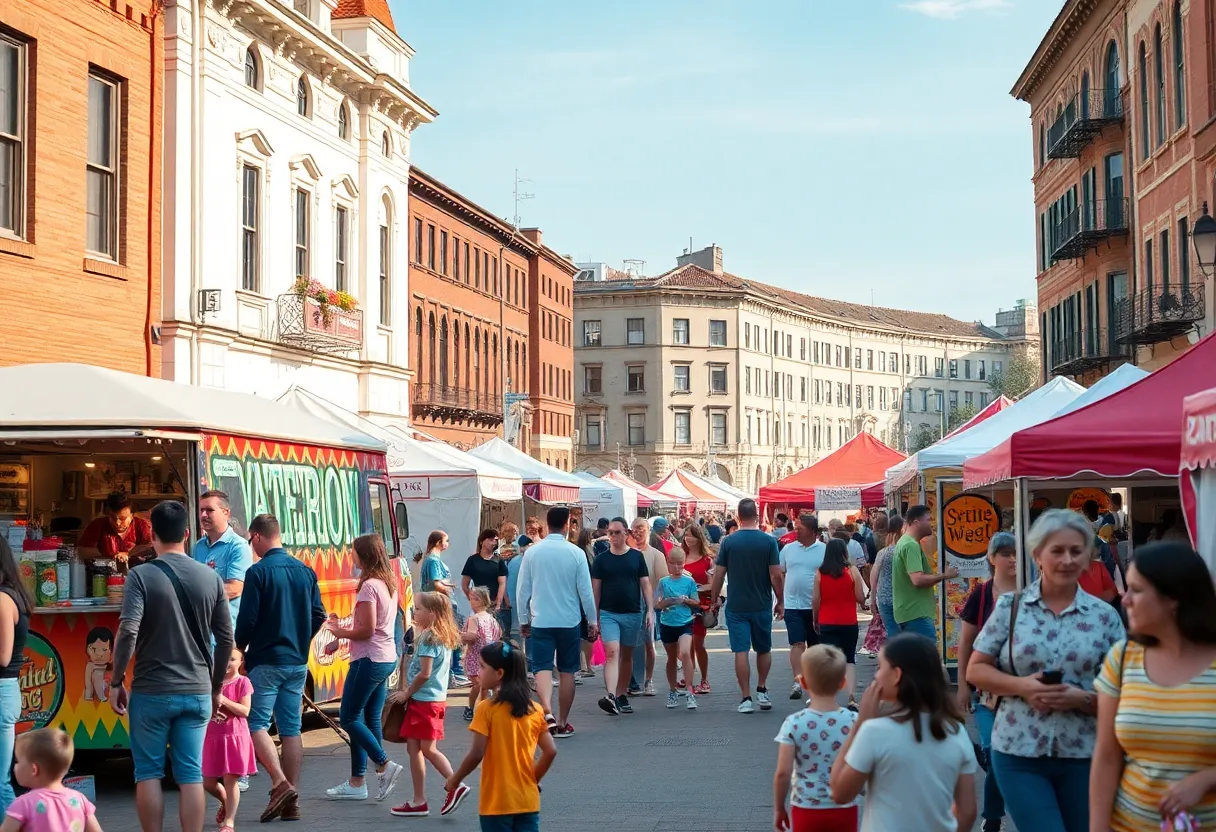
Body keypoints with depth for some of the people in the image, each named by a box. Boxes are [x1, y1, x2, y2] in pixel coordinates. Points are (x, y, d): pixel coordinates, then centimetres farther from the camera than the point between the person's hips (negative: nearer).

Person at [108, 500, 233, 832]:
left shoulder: (142, 575, -8)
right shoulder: (210, 577, 3)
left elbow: (128, 633, -17)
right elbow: (226, 639, 5)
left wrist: (116, 682, -5)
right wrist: (216, 686, 17)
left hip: (152, 691, -3)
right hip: (197, 692, 3)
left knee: (148, 772, 10)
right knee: (191, 774, 6)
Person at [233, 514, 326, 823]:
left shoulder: (258, 572, -11)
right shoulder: (305, 571, 6)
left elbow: (247, 619, -12)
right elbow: (318, 615, 7)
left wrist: (239, 649, 5)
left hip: (266, 661, -6)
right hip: (298, 662, 6)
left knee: (257, 723, 0)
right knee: (291, 728, 7)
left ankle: (280, 783, -15)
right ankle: (291, 802, 8)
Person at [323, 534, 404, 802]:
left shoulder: (369, 586, -17)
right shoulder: (389, 584, 11)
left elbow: (367, 630, -20)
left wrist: (341, 632, -3)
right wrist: (344, 633, 13)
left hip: (369, 659, -9)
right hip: (387, 657, 9)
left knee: (348, 718, 0)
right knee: (370, 720, 11)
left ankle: (385, 765, -4)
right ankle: (357, 783, 16)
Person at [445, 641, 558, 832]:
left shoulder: (487, 709, -12)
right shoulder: (535, 710, 3)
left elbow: (477, 754, -14)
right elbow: (551, 751, 2)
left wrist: (455, 779, 1)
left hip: (497, 802, -4)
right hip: (528, 800, 4)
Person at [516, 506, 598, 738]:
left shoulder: (532, 552, -3)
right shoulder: (576, 553, -7)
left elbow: (523, 590, 1)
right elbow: (585, 591, -3)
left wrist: (523, 619, 12)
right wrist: (592, 620, 8)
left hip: (540, 621, 0)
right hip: (569, 621, 0)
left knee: (542, 668, -1)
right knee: (567, 671, 10)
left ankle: (547, 712, -24)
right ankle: (563, 723, 16)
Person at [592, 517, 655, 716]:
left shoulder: (637, 556, 5)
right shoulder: (601, 559, 3)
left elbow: (646, 584, 5)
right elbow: (595, 589, 5)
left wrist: (650, 610, -4)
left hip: (633, 613, 2)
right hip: (608, 613, -2)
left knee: (627, 656, 10)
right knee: (612, 653, -16)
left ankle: (622, 696, 21)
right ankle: (610, 696, -28)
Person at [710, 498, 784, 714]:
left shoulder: (728, 542, -4)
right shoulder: (768, 541, -6)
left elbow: (719, 574, -2)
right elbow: (776, 575, -7)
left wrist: (715, 599, 11)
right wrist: (780, 601, 4)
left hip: (736, 606, 0)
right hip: (762, 605, 0)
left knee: (741, 651, 1)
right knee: (764, 649, 19)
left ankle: (746, 699, -1)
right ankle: (761, 691, 23)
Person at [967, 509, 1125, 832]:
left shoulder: (1105, 616, 1)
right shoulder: (1010, 606, 1)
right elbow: (975, 670, 3)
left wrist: (1083, 698, -17)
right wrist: (1021, 686, -13)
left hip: (1084, 757, 2)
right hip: (1018, 753, -1)